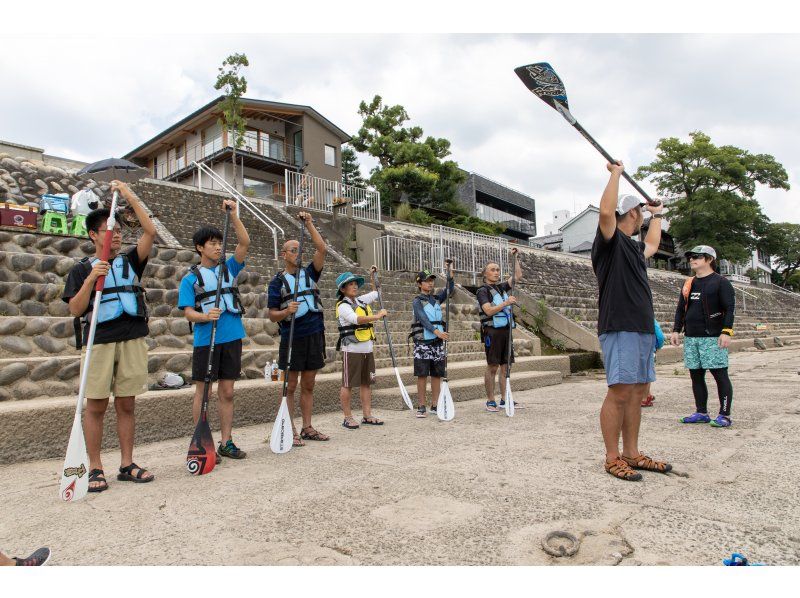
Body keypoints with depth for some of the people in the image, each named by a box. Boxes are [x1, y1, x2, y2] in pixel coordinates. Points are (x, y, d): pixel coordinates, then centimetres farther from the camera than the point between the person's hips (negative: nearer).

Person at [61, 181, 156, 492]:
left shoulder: (130, 261, 12)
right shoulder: (82, 269, 6)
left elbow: (150, 231, 0)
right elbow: (75, 309, -2)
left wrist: (129, 195, 0)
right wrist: (91, 279, -15)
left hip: (132, 340, 2)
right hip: (99, 342, -2)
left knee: (126, 404, 7)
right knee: (96, 406, 2)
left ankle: (127, 465, 15)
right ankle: (95, 469, 12)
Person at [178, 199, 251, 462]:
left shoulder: (228, 268, 11)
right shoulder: (191, 278, 2)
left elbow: (245, 243, 0)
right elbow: (188, 312, -4)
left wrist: (234, 215, -7)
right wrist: (205, 316, -25)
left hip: (232, 338, 3)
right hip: (205, 341, -3)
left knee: (227, 392, 9)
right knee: (203, 392, 3)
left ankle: (226, 442, 18)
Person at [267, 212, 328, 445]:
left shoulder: (309, 274, 10)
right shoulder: (277, 282, 1)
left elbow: (322, 249, -3)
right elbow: (272, 315, -1)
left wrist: (309, 224, -6)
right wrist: (287, 311, -22)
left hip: (314, 336, 4)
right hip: (292, 338, -4)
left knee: (308, 385, 10)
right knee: (290, 386, 2)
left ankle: (307, 428, 19)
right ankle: (290, 431, 9)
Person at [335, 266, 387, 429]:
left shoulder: (361, 301, 14)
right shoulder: (343, 306, -9)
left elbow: (376, 293, 31)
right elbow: (356, 319, -26)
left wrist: (373, 276, 24)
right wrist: (377, 316, -28)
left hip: (367, 349, 7)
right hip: (351, 350, -7)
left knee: (366, 383, 10)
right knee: (348, 384, 1)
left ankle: (367, 415, 17)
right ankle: (348, 418, 9)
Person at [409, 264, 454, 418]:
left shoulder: (436, 298, 15)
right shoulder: (417, 301, -3)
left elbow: (449, 290, 1)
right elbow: (423, 319, -16)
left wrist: (450, 274, -14)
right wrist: (437, 331, -30)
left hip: (438, 342, 5)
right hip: (422, 343, -5)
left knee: (437, 375, 7)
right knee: (422, 375, -3)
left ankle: (435, 405, 15)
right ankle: (421, 407, 4)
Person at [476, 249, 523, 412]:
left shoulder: (501, 287, 17)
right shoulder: (483, 291, -3)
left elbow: (518, 276, 20)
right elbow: (488, 310, -15)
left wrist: (514, 257, 15)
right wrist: (506, 303, -24)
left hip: (506, 330, 7)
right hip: (492, 331, -6)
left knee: (505, 366, 7)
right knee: (492, 367, -2)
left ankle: (504, 399, 13)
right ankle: (490, 401, 6)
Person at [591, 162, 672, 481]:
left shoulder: (633, 247, 22)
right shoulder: (610, 241, -4)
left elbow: (652, 244, 46)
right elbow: (606, 212, -24)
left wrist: (657, 215, 54)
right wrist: (616, 173, -14)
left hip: (643, 329, 9)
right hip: (619, 328, -9)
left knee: (637, 393, 10)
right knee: (620, 393, -9)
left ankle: (631, 453, 18)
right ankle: (612, 458, -1)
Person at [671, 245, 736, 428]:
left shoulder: (721, 282, -1)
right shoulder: (688, 284, 17)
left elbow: (729, 308, -7)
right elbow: (680, 309, 19)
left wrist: (726, 331, -17)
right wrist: (676, 330, 11)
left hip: (712, 338, -7)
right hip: (690, 338, 7)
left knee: (720, 375, -3)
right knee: (696, 376, 9)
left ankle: (724, 415, 4)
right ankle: (701, 413, 18)